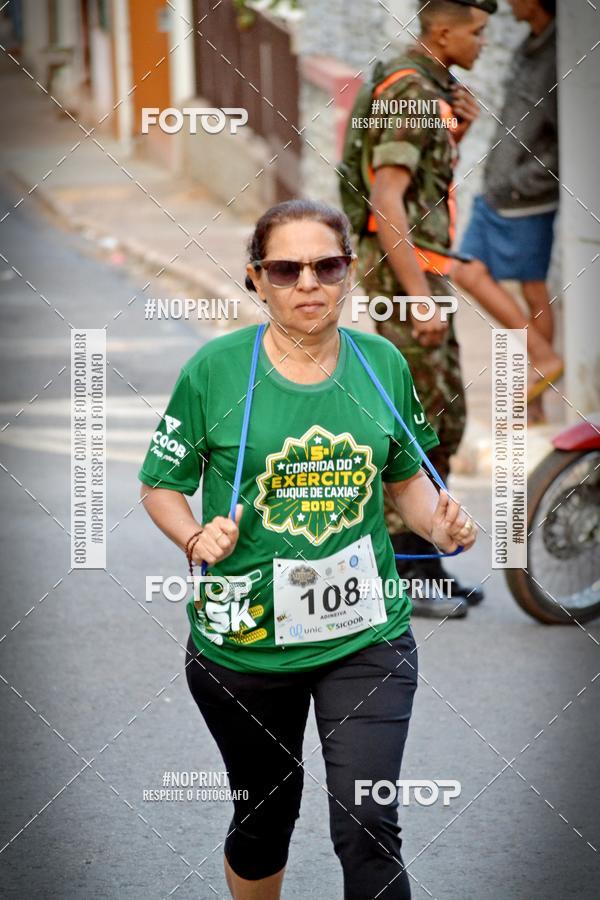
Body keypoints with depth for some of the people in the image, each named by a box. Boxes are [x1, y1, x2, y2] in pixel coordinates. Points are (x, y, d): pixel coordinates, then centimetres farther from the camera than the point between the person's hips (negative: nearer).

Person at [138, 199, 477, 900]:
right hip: (244, 639, -1)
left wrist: (439, 525, -6)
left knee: (367, 829, -10)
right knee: (263, 815, 17)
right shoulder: (215, 369, -9)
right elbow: (161, 486, 0)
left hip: (365, 633, 1)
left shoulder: (383, 363, 0)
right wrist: (197, 539, -20)